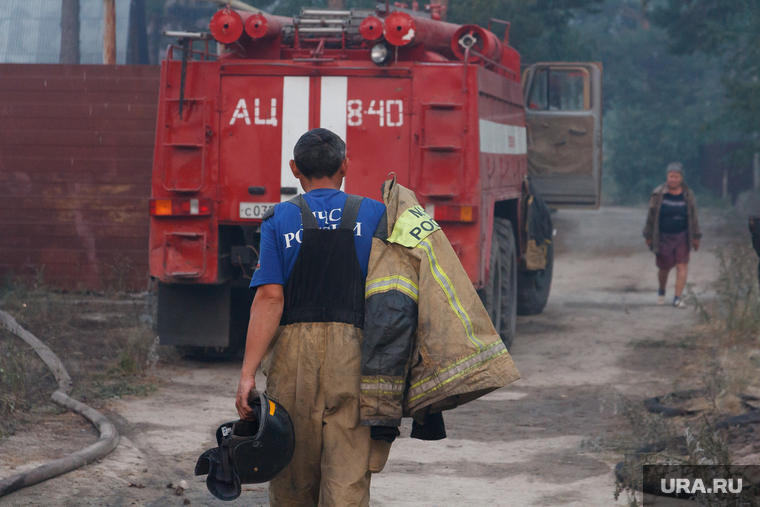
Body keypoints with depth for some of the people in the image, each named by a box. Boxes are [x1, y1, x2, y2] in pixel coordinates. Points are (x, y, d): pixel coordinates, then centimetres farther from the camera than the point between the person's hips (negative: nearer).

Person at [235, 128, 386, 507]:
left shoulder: (279, 220, 3)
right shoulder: (376, 215, 7)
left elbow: (269, 299, -6)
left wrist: (248, 373, -9)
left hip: (294, 349, 0)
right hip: (354, 348, 0)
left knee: (293, 476, 12)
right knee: (348, 473, -4)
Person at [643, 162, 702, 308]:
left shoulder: (688, 195, 1)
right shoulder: (658, 194, -5)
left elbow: (693, 217, 8)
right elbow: (651, 216, 1)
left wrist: (696, 237, 8)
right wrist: (649, 236, 1)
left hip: (682, 237, 1)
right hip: (663, 237, -1)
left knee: (682, 267, -8)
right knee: (664, 267, 5)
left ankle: (678, 298, -4)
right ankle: (661, 292, 33)